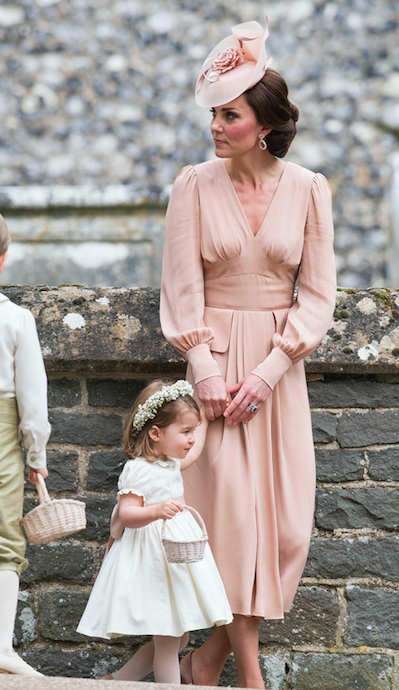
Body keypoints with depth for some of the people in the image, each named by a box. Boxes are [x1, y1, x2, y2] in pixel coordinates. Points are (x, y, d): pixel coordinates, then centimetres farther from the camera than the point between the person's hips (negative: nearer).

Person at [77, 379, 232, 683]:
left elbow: (192, 452, 34)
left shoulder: (170, 461, 11)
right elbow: (127, 514, -22)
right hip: (153, 559, -10)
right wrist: (156, 510, -39)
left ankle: (119, 680, 23)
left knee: (177, 639, 13)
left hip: (178, 552, 10)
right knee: (168, 641, -6)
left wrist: (203, 419, 40)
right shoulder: (138, 469, -16)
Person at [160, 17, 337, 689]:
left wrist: (268, 372, -10)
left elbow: (317, 293, -1)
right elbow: (182, 288, -3)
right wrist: (206, 371, -11)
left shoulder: (308, 189, -1)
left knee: (282, 513, 0)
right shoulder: (194, 185, -3)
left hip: (278, 362, 2)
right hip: (216, 359, -2)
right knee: (229, 502, -6)